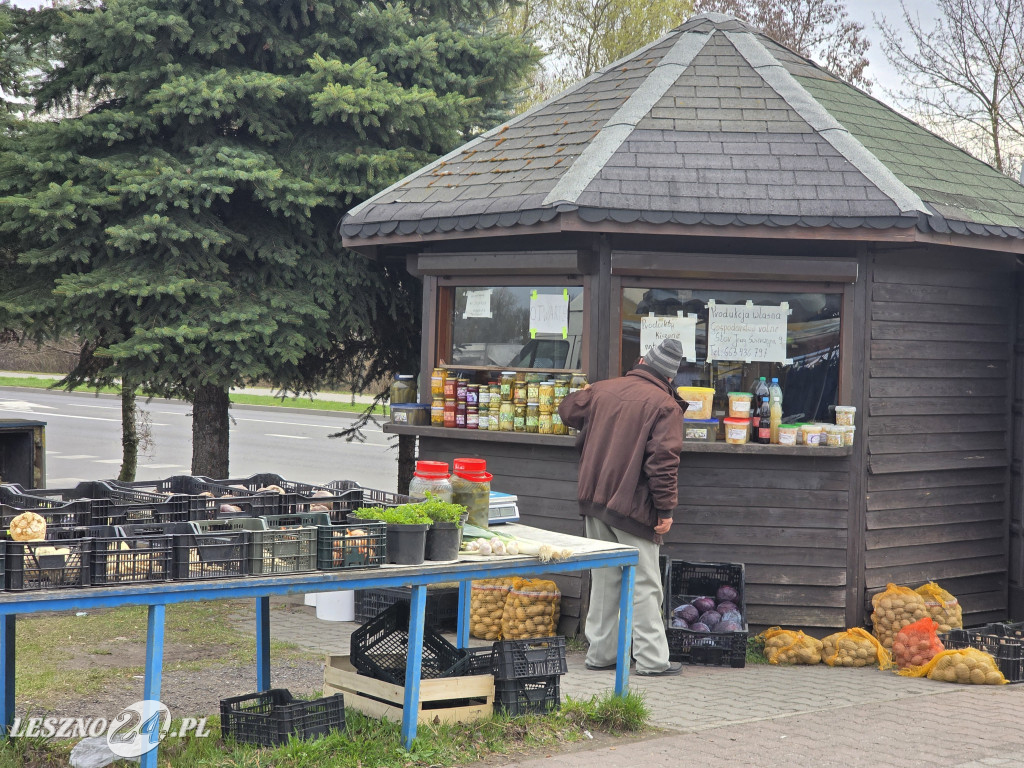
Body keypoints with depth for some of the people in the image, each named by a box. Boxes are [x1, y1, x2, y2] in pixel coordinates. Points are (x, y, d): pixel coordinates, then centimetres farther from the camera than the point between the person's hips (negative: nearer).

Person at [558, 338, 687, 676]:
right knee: (644, 584, 0)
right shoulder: (664, 405, -11)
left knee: (604, 578, 13)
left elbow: (568, 410, 23)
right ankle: (652, 658, 2)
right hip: (632, 505, -6)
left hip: (595, 499, 6)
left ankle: (601, 652, 18)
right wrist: (666, 508, -13)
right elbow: (663, 461, -17)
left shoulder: (603, 389, 6)